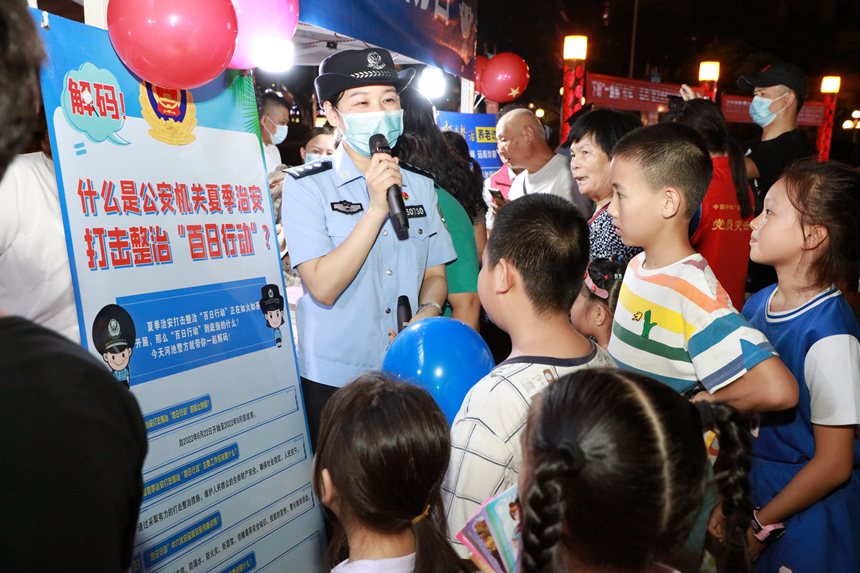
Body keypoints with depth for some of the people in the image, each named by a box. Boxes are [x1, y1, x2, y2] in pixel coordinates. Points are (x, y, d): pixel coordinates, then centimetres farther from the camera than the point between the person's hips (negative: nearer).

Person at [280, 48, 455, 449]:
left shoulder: (421, 186, 7)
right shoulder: (306, 186, -8)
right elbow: (323, 288, -18)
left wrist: (429, 310, -10)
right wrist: (377, 208, -23)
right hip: (333, 380, -4)